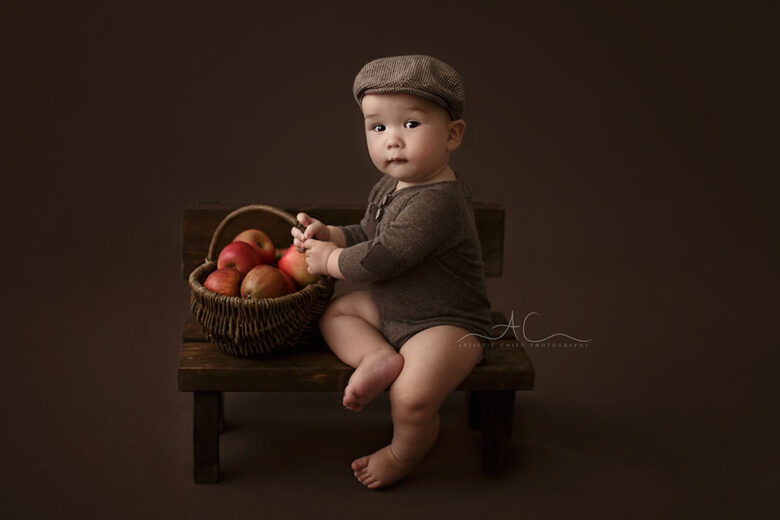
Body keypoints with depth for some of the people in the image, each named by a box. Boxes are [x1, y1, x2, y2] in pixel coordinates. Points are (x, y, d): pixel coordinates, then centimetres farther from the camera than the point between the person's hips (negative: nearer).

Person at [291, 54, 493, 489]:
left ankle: (404, 455, 7)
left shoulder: (438, 201, -28)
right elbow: (367, 234, 21)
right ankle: (379, 357, -12)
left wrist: (330, 260, -13)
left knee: (411, 399, -26)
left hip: (447, 323, -10)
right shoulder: (390, 186, 5)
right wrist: (329, 233, 3)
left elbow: (381, 258, -29)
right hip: (392, 308, 10)